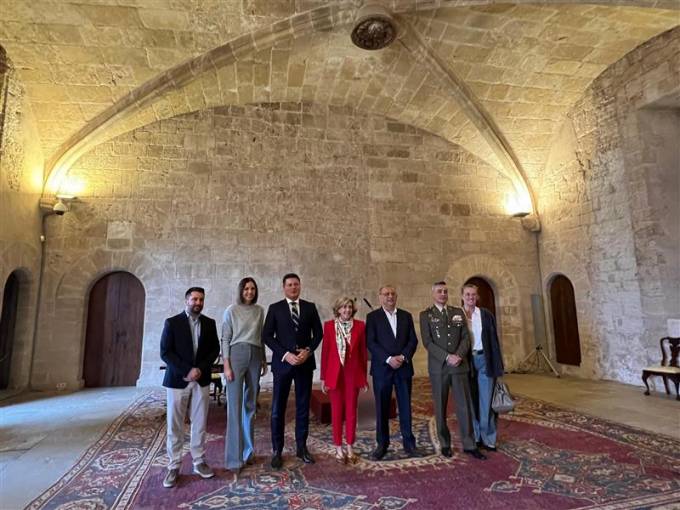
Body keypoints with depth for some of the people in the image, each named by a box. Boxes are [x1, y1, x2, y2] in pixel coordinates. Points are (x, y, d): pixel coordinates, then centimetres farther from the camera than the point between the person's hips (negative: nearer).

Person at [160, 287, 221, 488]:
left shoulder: (209, 323, 6)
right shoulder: (172, 322, -3)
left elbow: (215, 349, 5)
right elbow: (165, 352, -8)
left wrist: (201, 368, -10)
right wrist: (186, 371, -15)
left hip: (201, 379, 3)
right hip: (177, 379, -2)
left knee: (200, 423, 8)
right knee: (175, 425, 4)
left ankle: (199, 462, 20)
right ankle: (174, 466, 15)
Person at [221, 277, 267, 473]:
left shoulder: (260, 311, 9)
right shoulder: (231, 310, -2)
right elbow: (225, 339, -4)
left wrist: (264, 360, 14)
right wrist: (226, 365, -10)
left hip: (255, 357, 4)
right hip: (236, 355, -4)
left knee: (250, 405, 11)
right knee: (235, 407, -4)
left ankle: (248, 451, 24)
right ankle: (234, 458, 4)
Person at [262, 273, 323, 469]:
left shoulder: (310, 307, 6)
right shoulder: (275, 308, 1)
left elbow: (318, 333, 6)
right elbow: (267, 336, -3)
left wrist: (308, 350, -10)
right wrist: (285, 354, -13)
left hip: (305, 362, 2)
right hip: (282, 362, -1)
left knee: (303, 407, 10)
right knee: (278, 408, 3)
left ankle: (301, 447, 23)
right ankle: (277, 451, 16)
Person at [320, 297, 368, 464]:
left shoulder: (360, 325, 0)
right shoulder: (329, 325, -3)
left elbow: (363, 352, 4)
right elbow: (325, 352, -1)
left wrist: (364, 376, 5)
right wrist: (323, 377, -1)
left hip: (353, 373, 1)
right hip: (335, 373, -1)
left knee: (351, 410, 8)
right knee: (337, 411, 7)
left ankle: (350, 448, 22)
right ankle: (338, 448, 21)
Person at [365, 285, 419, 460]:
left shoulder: (406, 316, 10)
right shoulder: (372, 317, 0)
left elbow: (413, 340, 5)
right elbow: (370, 342, -7)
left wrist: (403, 357, -11)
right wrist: (388, 359, -15)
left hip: (404, 367, 2)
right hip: (382, 368, -2)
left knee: (405, 406, 8)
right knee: (382, 408, 6)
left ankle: (409, 443, 20)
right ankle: (382, 444, 19)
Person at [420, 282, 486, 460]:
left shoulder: (458, 312, 10)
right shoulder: (426, 315, 0)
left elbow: (465, 337, 4)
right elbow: (427, 342, -8)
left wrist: (459, 355, -12)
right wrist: (447, 357, -17)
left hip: (459, 365, 2)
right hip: (438, 367, -2)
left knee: (465, 406, 4)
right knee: (440, 408, 6)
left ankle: (469, 445, 15)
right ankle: (445, 444, 20)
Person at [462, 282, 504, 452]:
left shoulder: (486, 315, 4)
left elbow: (494, 340, 3)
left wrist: (498, 365, 0)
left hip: (484, 360, 0)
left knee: (486, 400, 3)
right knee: (471, 401, 8)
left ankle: (488, 438, 15)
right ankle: (474, 437, 21)